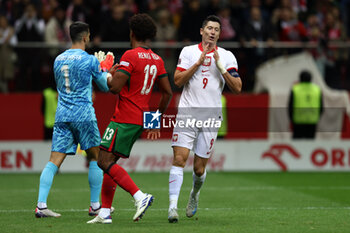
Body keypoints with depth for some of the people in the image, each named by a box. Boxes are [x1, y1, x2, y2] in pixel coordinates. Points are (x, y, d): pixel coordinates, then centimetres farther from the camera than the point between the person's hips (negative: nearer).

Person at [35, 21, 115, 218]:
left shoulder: (58, 59, 12)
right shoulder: (90, 60, -5)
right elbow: (105, 86, 5)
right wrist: (105, 69, 26)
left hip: (62, 114, 5)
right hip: (83, 114, -5)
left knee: (54, 161, -1)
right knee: (96, 157, 10)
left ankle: (41, 205, -12)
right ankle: (95, 205, 9)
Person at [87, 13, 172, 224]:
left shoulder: (130, 56, -12)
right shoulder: (157, 60, 12)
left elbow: (115, 87, -18)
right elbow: (168, 92, 16)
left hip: (124, 119, -9)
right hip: (141, 119, 9)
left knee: (105, 161, -10)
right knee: (110, 162, 13)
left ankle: (140, 196, -21)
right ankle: (105, 212, 10)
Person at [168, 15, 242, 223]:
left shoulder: (227, 56, 7)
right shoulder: (188, 51, 6)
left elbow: (237, 88, 0)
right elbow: (178, 81, -3)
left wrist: (220, 66, -10)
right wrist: (199, 62, -11)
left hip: (211, 115, 1)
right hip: (187, 113, -1)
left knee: (199, 168, 4)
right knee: (179, 158, -16)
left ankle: (194, 195, 35)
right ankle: (173, 206, -18)